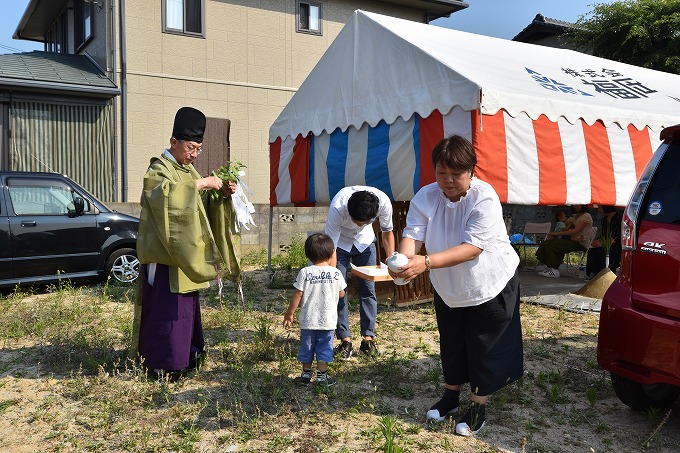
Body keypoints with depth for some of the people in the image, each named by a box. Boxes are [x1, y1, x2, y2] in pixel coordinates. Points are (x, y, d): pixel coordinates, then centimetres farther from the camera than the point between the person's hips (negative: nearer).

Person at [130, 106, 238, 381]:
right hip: (165, 255, -9)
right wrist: (201, 183, -29)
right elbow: (167, 194, -32)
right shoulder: (158, 170, -9)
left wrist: (223, 194, -1)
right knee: (165, 308, -6)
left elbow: (204, 207, 17)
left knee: (187, 306, 14)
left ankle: (184, 357, 24)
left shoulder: (188, 170, 17)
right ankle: (162, 365, 3)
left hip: (185, 256, 9)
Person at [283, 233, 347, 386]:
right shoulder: (336, 273, -7)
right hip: (328, 320, 0)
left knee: (306, 348, 15)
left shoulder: (305, 273, -10)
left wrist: (289, 314, 2)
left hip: (308, 319, 0)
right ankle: (322, 376, 15)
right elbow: (341, 294, 6)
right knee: (324, 348, 11)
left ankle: (306, 375, 26)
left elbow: (297, 295, -8)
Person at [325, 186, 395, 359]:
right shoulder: (337, 207, -40)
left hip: (365, 241, 2)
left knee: (368, 289, -2)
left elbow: (387, 232, -10)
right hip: (340, 243, -2)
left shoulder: (384, 202, -32)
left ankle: (368, 338, 6)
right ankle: (345, 341, -1)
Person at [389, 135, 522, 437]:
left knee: (483, 349, 7)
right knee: (451, 344, 20)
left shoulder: (485, 199, -28)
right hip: (448, 289, 5)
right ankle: (451, 396, 41)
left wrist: (426, 263, -48)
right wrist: (403, 259, -49)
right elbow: (412, 235, -25)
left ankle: (478, 407, 26)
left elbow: (472, 249, -36)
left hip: (489, 285, -4)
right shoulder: (426, 198, -14)